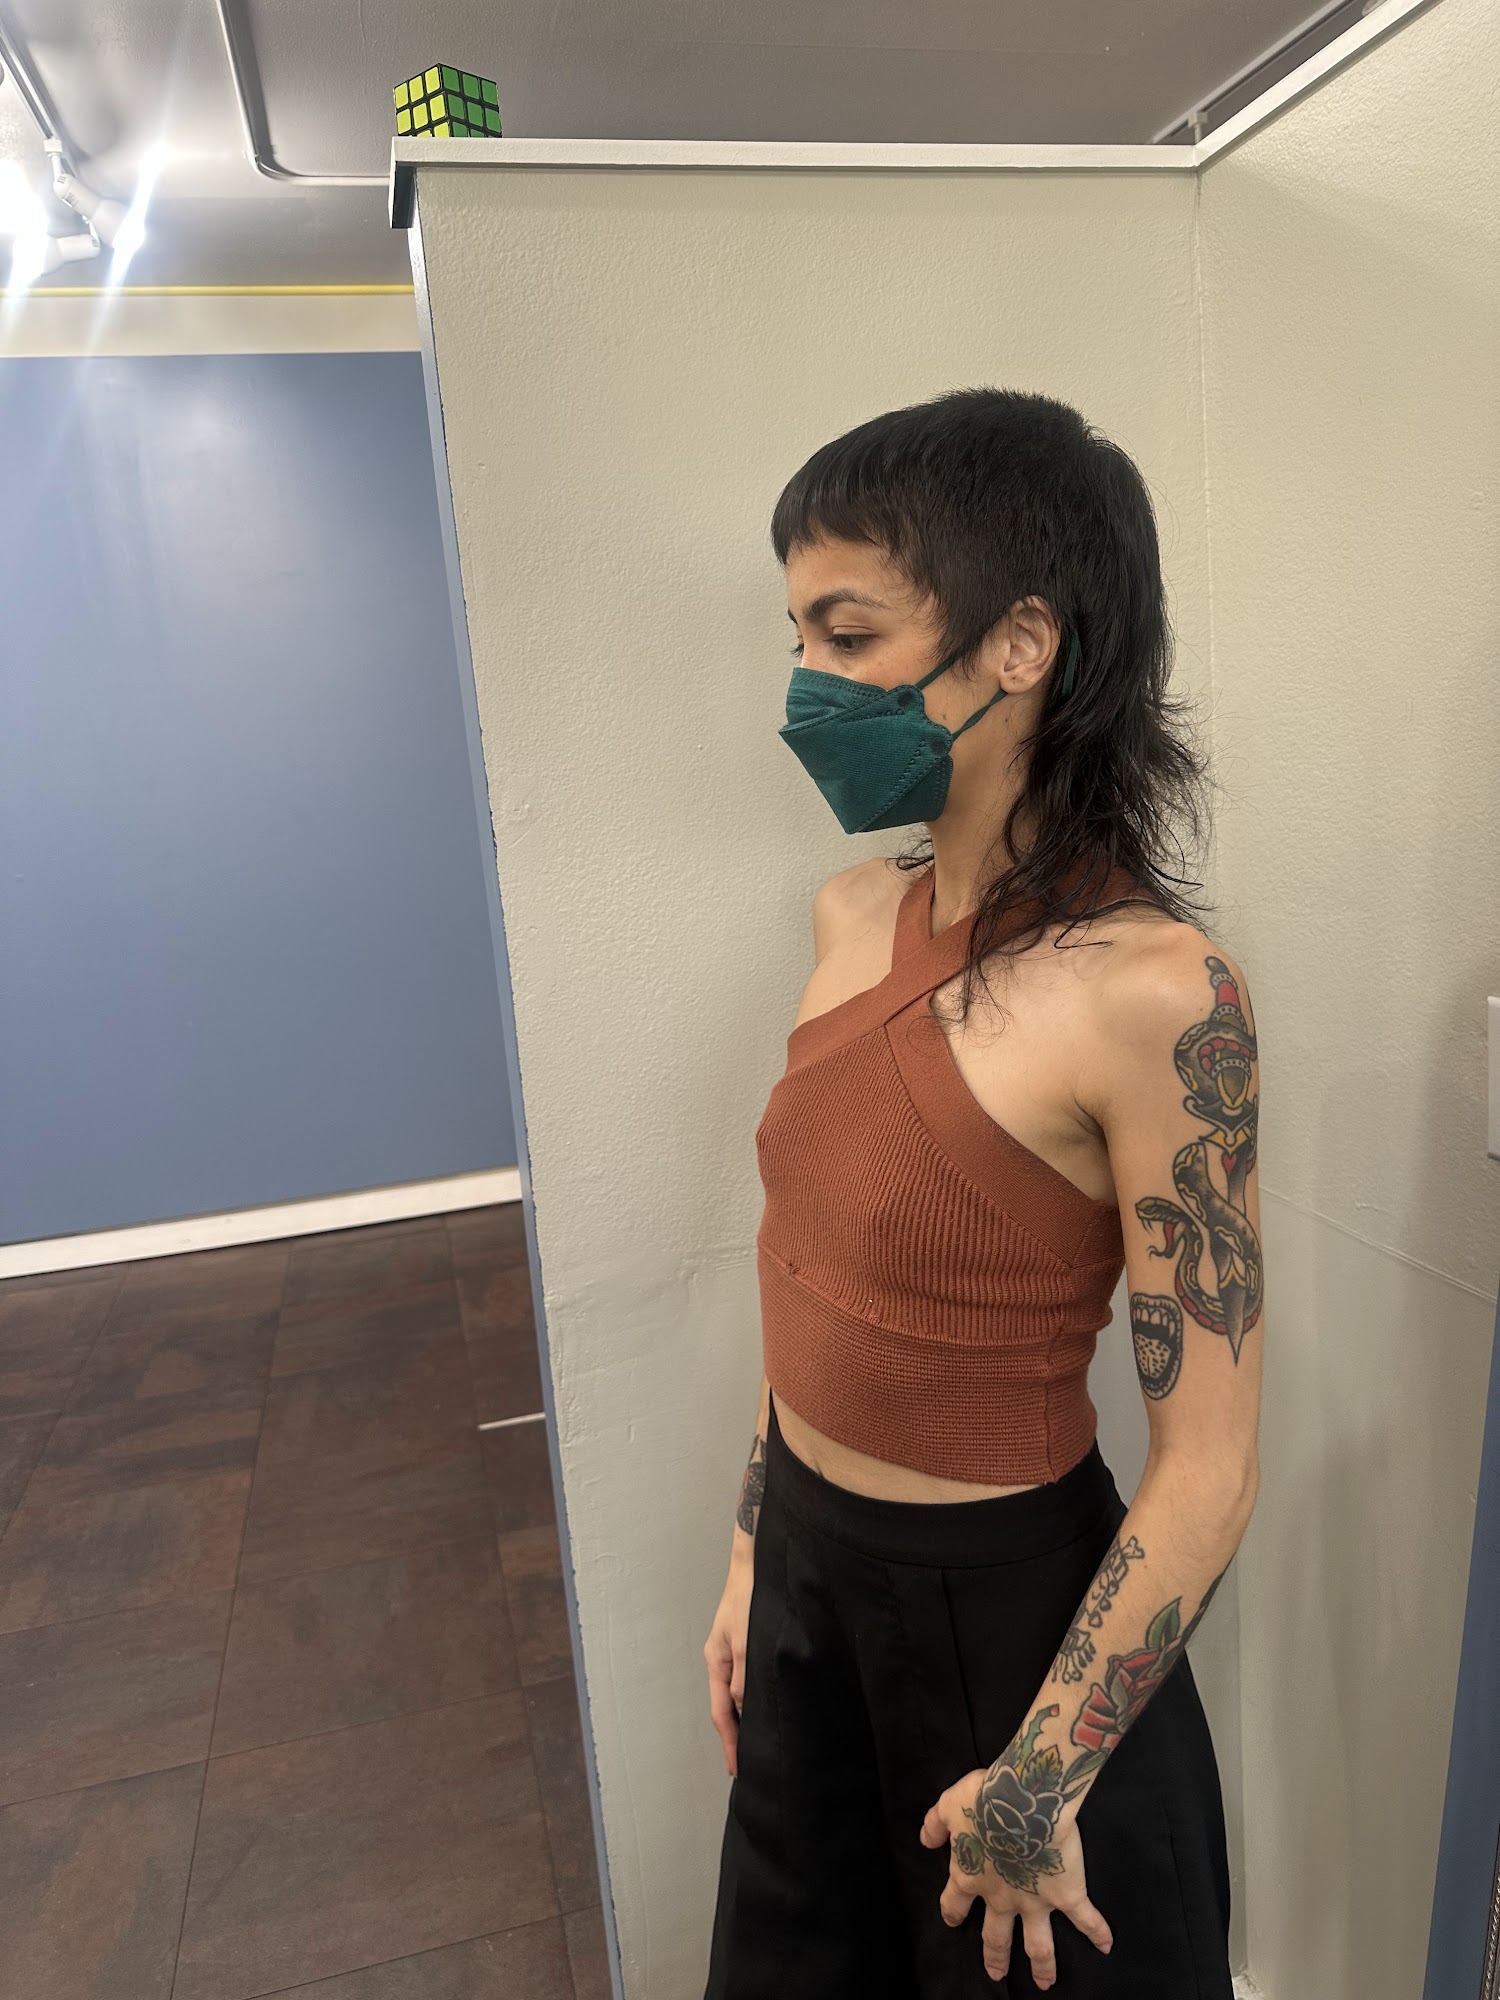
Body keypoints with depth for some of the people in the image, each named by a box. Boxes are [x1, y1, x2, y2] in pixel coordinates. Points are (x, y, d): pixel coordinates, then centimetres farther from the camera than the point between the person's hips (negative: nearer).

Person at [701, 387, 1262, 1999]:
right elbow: (813, 1267, 3)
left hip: (1009, 1600, -6)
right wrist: (753, 1555, 9)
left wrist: (1036, 1788, -11)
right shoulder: (854, 917, -6)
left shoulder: (1151, 991, -25)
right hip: (808, 1565, 6)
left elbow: (1206, 1470, -20)